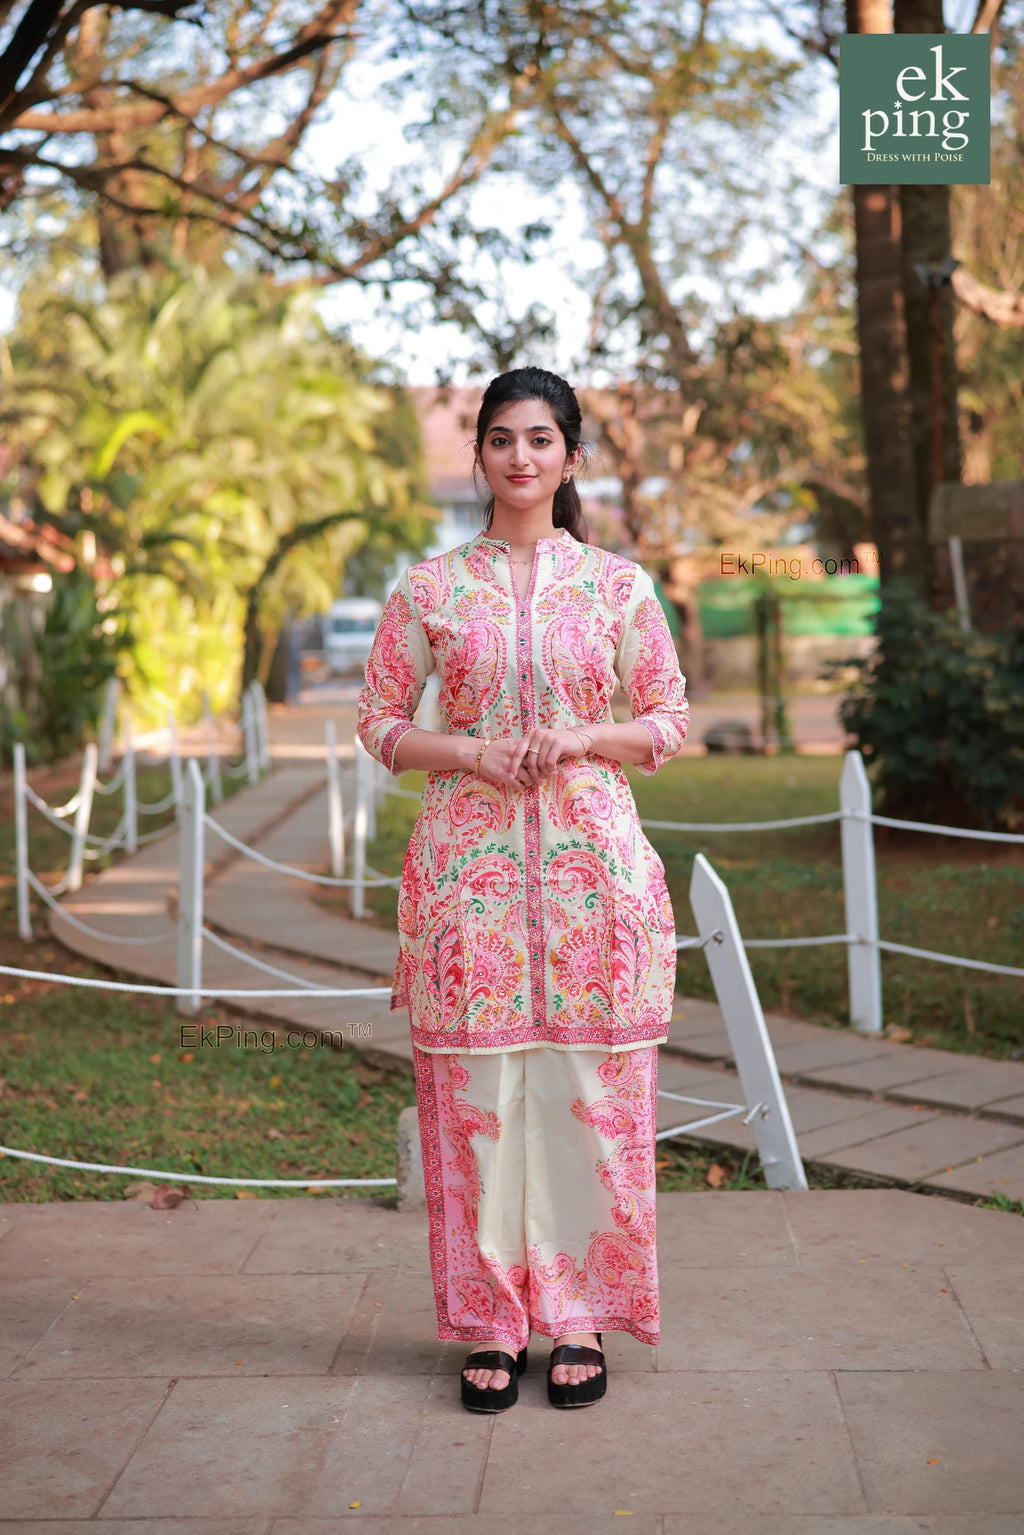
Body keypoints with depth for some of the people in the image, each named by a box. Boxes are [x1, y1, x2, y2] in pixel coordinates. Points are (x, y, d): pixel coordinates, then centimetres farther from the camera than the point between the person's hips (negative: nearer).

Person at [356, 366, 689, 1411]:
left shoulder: (618, 585, 6)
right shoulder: (430, 588, 6)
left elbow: (670, 721, 8)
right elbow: (379, 723, 7)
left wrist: (579, 740, -10)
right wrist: (471, 752, -10)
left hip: (593, 863, 0)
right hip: (468, 862, 0)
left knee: (588, 1089, 2)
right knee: (476, 1090, 2)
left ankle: (580, 1321, 16)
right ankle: (490, 1324, 15)